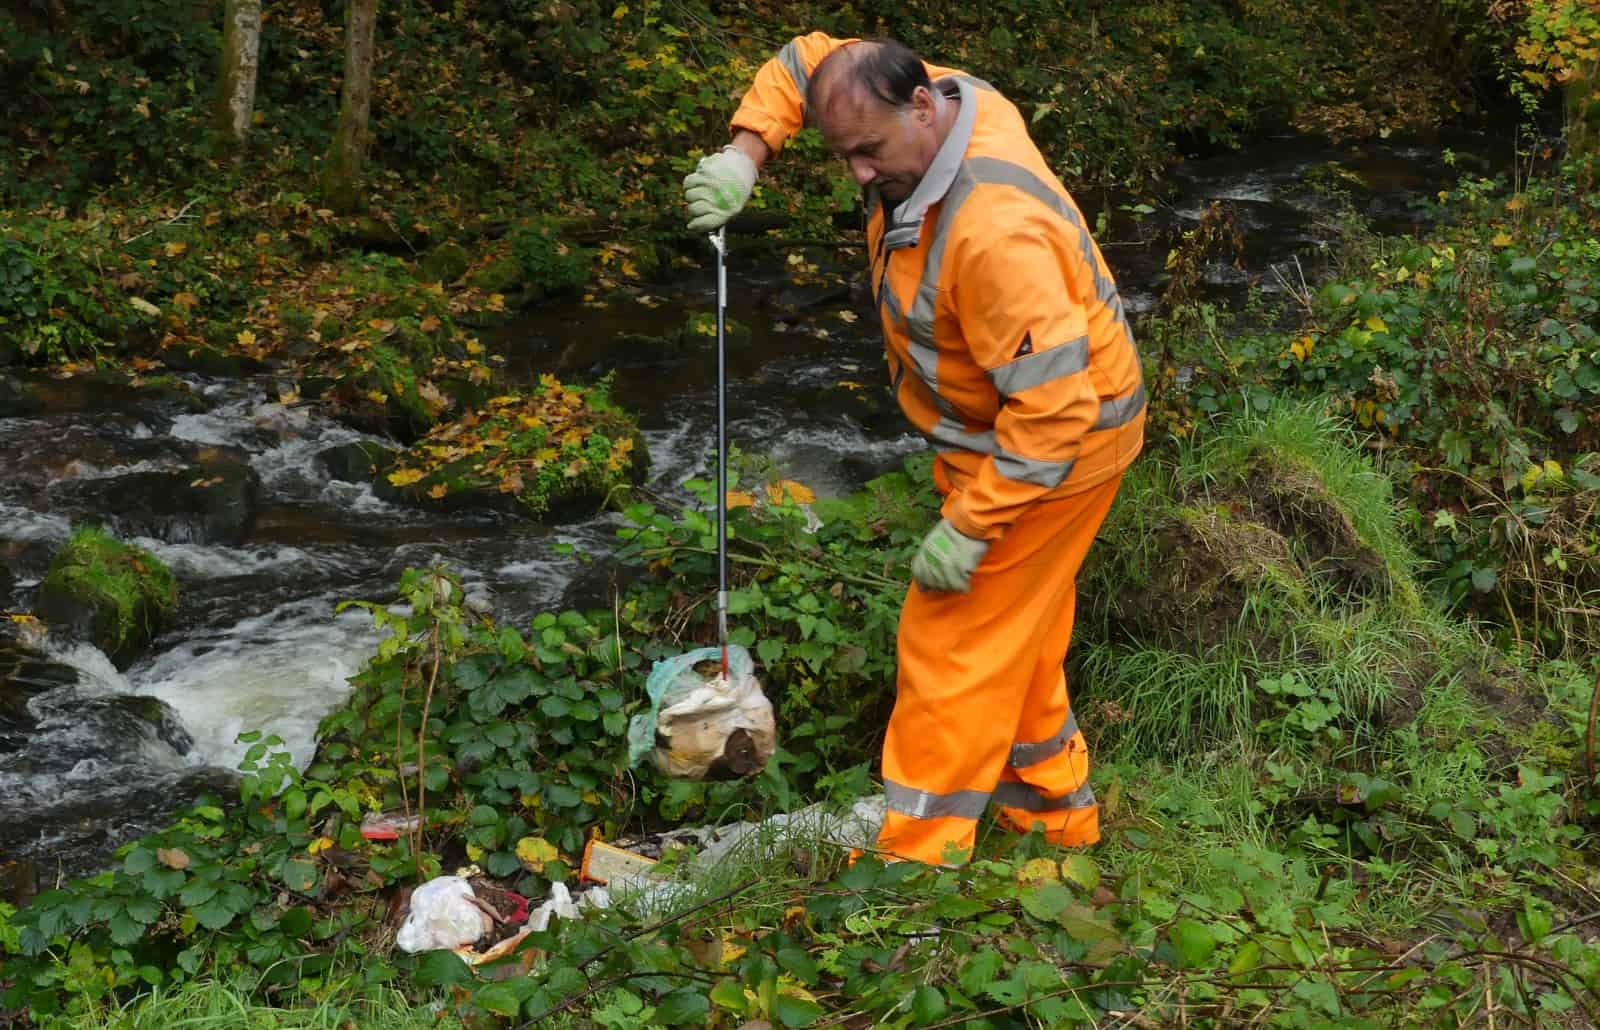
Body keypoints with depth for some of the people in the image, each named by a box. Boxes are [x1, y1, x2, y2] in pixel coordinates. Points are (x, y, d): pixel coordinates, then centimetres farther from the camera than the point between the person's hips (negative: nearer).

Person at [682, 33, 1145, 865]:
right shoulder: (929, 98, -9)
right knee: (1012, 632, 23)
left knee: (954, 645, -2)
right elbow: (803, 62, 6)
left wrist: (970, 526, -29)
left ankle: (917, 860, 10)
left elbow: (1054, 405, -35)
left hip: (1055, 447, -10)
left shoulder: (995, 232, -37)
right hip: (1005, 428, 10)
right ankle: (1053, 808, 40)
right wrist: (744, 155, -11)